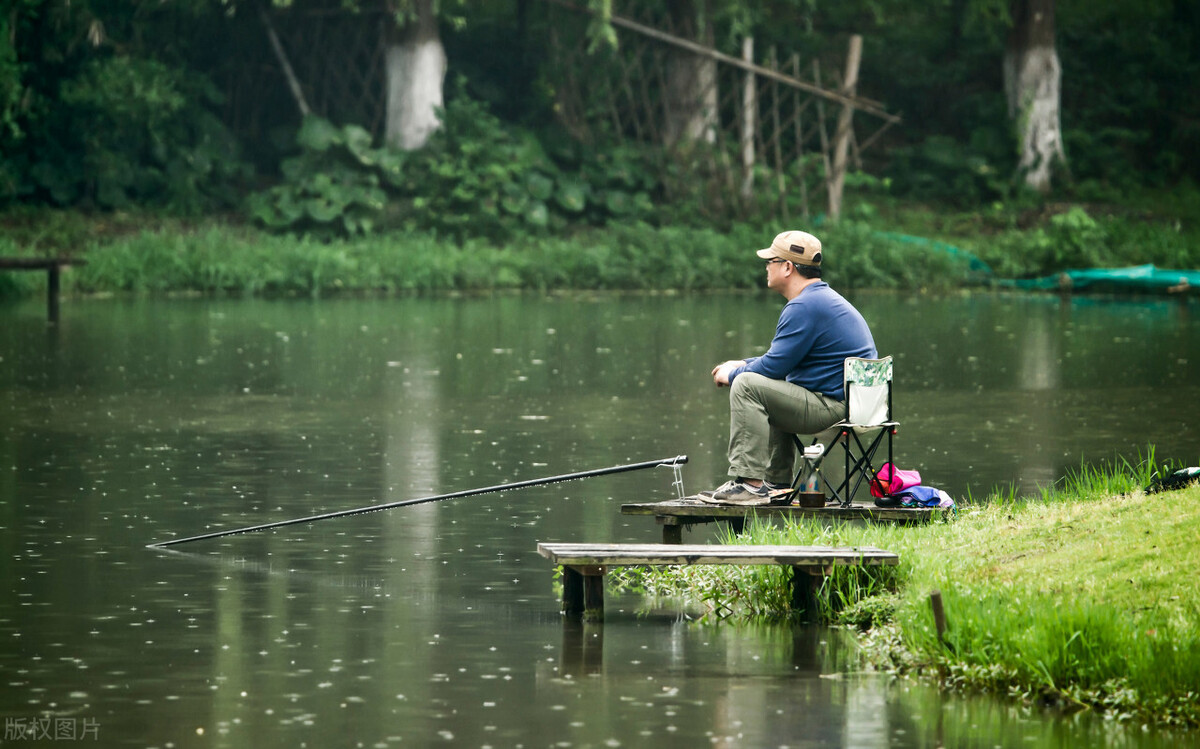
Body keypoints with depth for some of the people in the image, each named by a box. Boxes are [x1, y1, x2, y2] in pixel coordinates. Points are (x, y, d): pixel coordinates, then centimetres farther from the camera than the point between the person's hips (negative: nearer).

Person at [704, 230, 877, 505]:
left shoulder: (804, 307, -17)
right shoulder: (823, 297, 18)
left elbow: (775, 366, -17)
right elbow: (782, 358, 28)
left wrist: (733, 374, 0)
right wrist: (743, 364, 20)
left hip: (835, 406, -11)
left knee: (746, 385, -16)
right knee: (769, 392, 32)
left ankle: (750, 484, -19)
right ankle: (776, 482, 27)